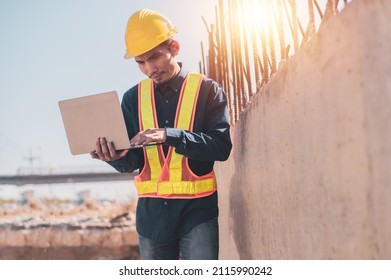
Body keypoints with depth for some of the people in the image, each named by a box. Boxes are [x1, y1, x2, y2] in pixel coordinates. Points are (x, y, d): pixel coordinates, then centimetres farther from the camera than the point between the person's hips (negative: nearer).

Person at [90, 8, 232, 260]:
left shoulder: (207, 90, -2)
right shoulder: (134, 98, 8)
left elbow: (221, 146, -13)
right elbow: (133, 161, 5)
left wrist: (169, 136, -25)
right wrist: (117, 157, -20)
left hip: (197, 209, -4)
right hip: (152, 210, 4)